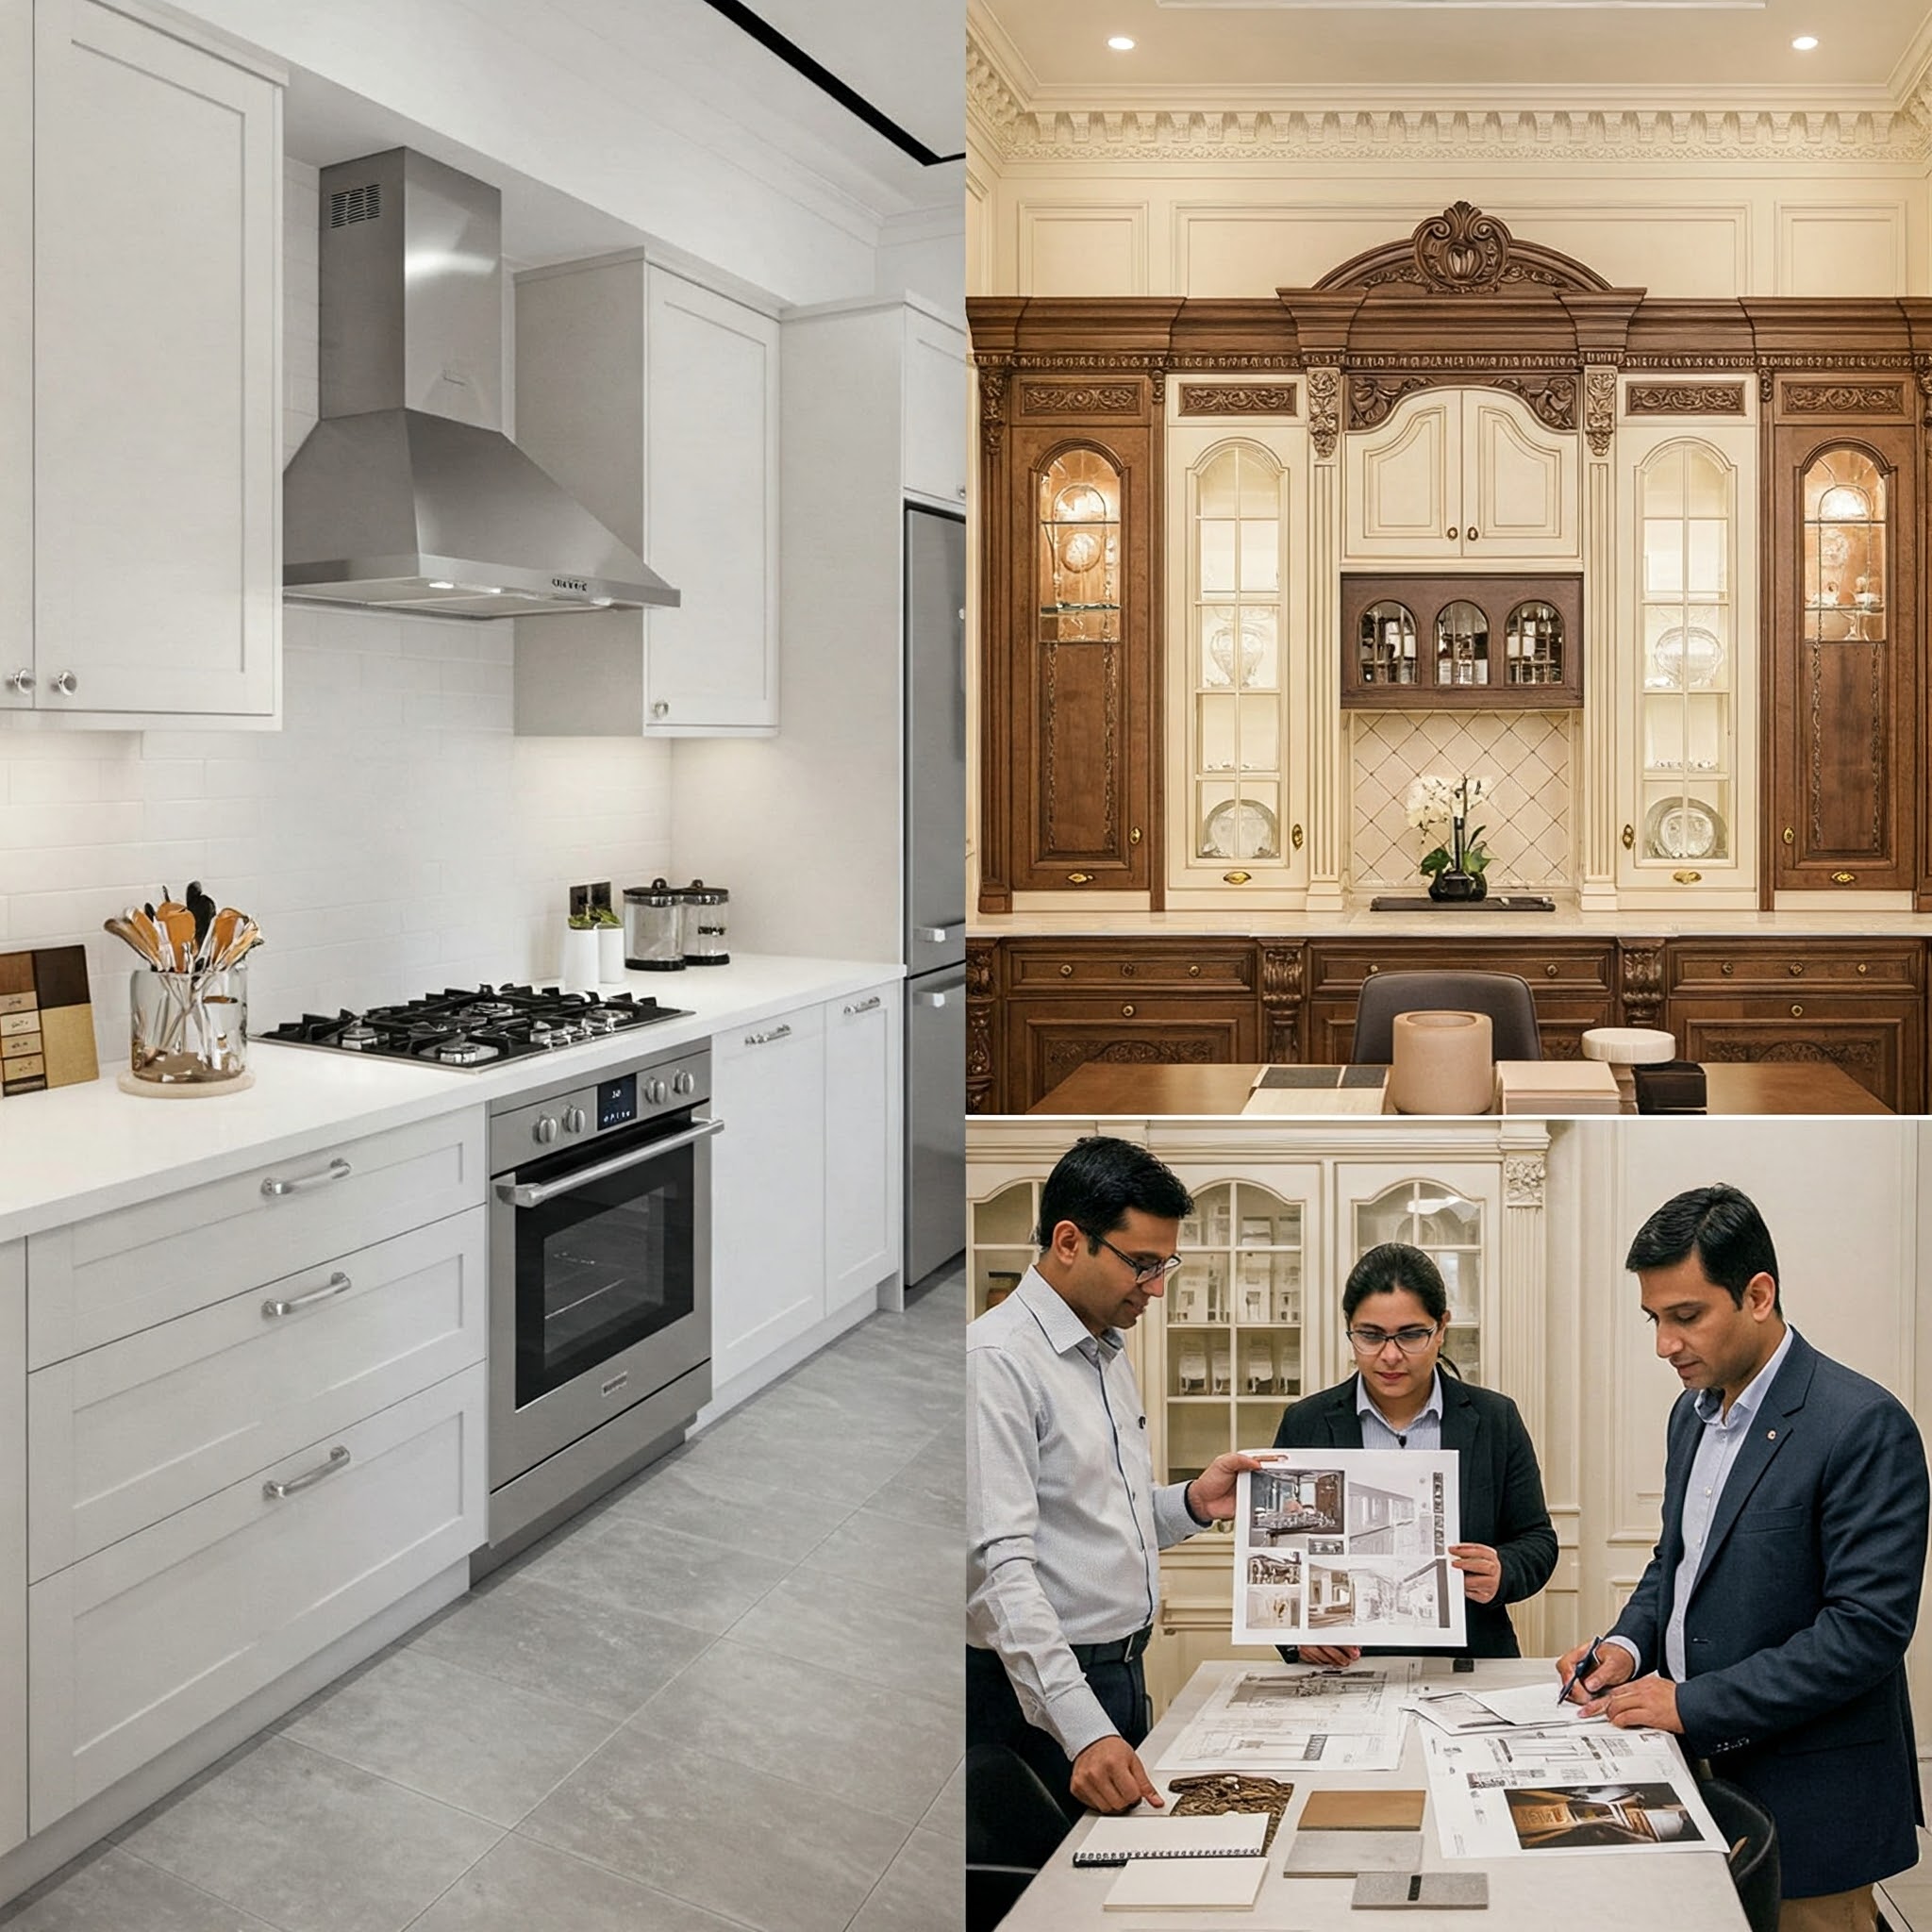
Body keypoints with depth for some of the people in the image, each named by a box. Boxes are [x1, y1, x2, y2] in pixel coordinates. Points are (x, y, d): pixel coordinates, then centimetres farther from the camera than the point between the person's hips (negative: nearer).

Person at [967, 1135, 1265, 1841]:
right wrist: (1083, 1729, -31)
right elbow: (1000, 1565, -25)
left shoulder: (1109, 1351, 11)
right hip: (1040, 1689, -8)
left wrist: (1192, 1504, 0)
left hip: (1124, 1674, 9)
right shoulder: (997, 1359, -19)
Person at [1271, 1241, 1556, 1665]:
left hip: (1468, 1663, 1)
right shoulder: (1305, 1424, 5)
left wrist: (1501, 1575, -11)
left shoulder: (1495, 1420, 7)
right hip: (1345, 1669, -1)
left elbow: (1537, 1542, 11)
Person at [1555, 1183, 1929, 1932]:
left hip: (1805, 1805, -7)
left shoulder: (1864, 1426, -18)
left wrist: (1694, 1705, -21)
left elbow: (1868, 1626, -21)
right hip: (1700, 1772, 7)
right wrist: (1628, 1645, -1)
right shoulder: (1694, 1411, 8)